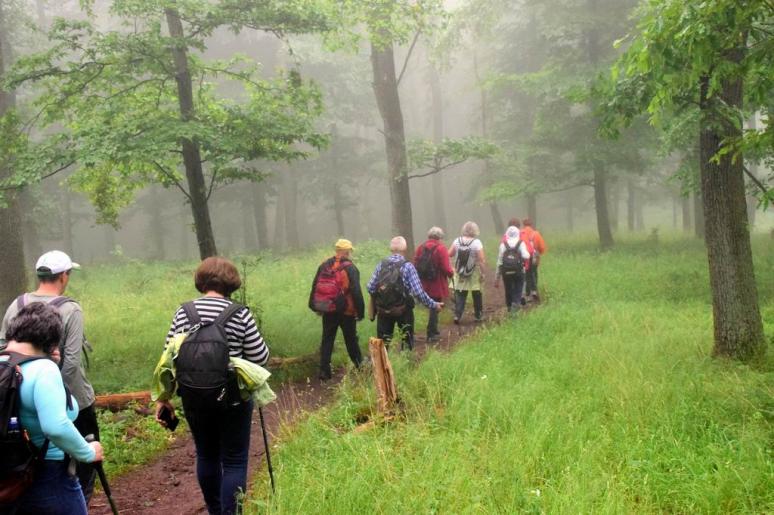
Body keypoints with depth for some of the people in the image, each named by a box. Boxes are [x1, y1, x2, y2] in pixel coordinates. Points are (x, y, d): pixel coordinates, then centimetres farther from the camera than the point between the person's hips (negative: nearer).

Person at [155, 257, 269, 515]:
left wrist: (162, 397, 10)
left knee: (206, 454, 21)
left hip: (194, 397, 4)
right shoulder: (240, 314, -10)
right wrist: (254, 338, 14)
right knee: (234, 460, 6)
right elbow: (260, 358, -7)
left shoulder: (183, 311, -1)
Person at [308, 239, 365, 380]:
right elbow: (356, 292, -15)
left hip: (327, 310, 4)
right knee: (351, 340, 11)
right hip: (346, 311, -4)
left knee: (327, 340, 10)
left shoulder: (324, 266, 5)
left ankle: (324, 371, 6)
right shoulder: (350, 268, -11)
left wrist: (315, 306, 15)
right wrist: (360, 311, -9)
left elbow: (315, 287, 8)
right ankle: (360, 366, 24)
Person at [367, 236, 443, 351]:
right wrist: (433, 305, -7)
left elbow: (370, 287, -4)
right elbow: (418, 292, -18)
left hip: (383, 310, 3)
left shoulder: (381, 265, -3)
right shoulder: (407, 266, -13)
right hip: (403, 310, -3)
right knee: (406, 341, 15)